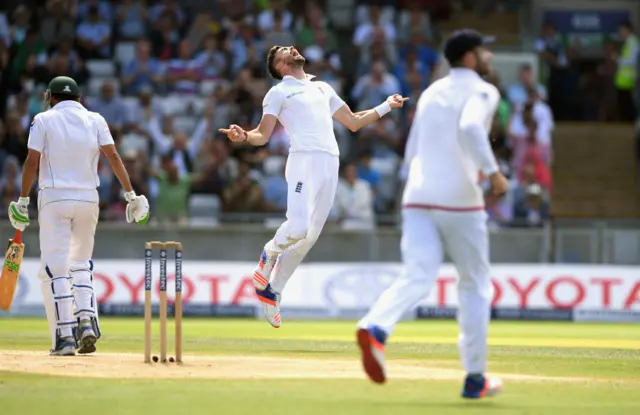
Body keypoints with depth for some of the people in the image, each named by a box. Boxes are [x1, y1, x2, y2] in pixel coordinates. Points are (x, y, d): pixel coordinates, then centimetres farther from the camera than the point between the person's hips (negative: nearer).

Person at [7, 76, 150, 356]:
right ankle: (87, 321, -2)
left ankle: (65, 337, -10)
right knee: (80, 263, 19)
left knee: (54, 268, -2)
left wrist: (23, 201, -2)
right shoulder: (95, 120, 7)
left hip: (54, 198, -3)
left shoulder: (44, 120, 1)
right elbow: (113, 157, -2)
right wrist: (131, 194, -3)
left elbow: (32, 162, -6)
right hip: (88, 199, 3)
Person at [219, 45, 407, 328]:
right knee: (298, 227, -25)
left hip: (330, 164, 5)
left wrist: (386, 106, 27)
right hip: (304, 159, -5)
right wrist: (243, 137, -19)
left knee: (309, 237, 3)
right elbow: (263, 135, 3)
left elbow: (353, 122, 32)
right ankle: (270, 254, 7)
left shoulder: (323, 88, 28)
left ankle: (271, 291, 16)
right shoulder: (278, 93, 11)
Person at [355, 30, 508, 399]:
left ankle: (375, 328, -41)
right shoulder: (482, 91, 0)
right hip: (459, 200, -5)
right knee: (475, 284, 10)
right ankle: (475, 378, 13)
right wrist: (493, 171, -20)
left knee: (418, 278, -9)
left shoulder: (430, 94, 21)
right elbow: (470, 126, -23)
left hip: (417, 198, 5)